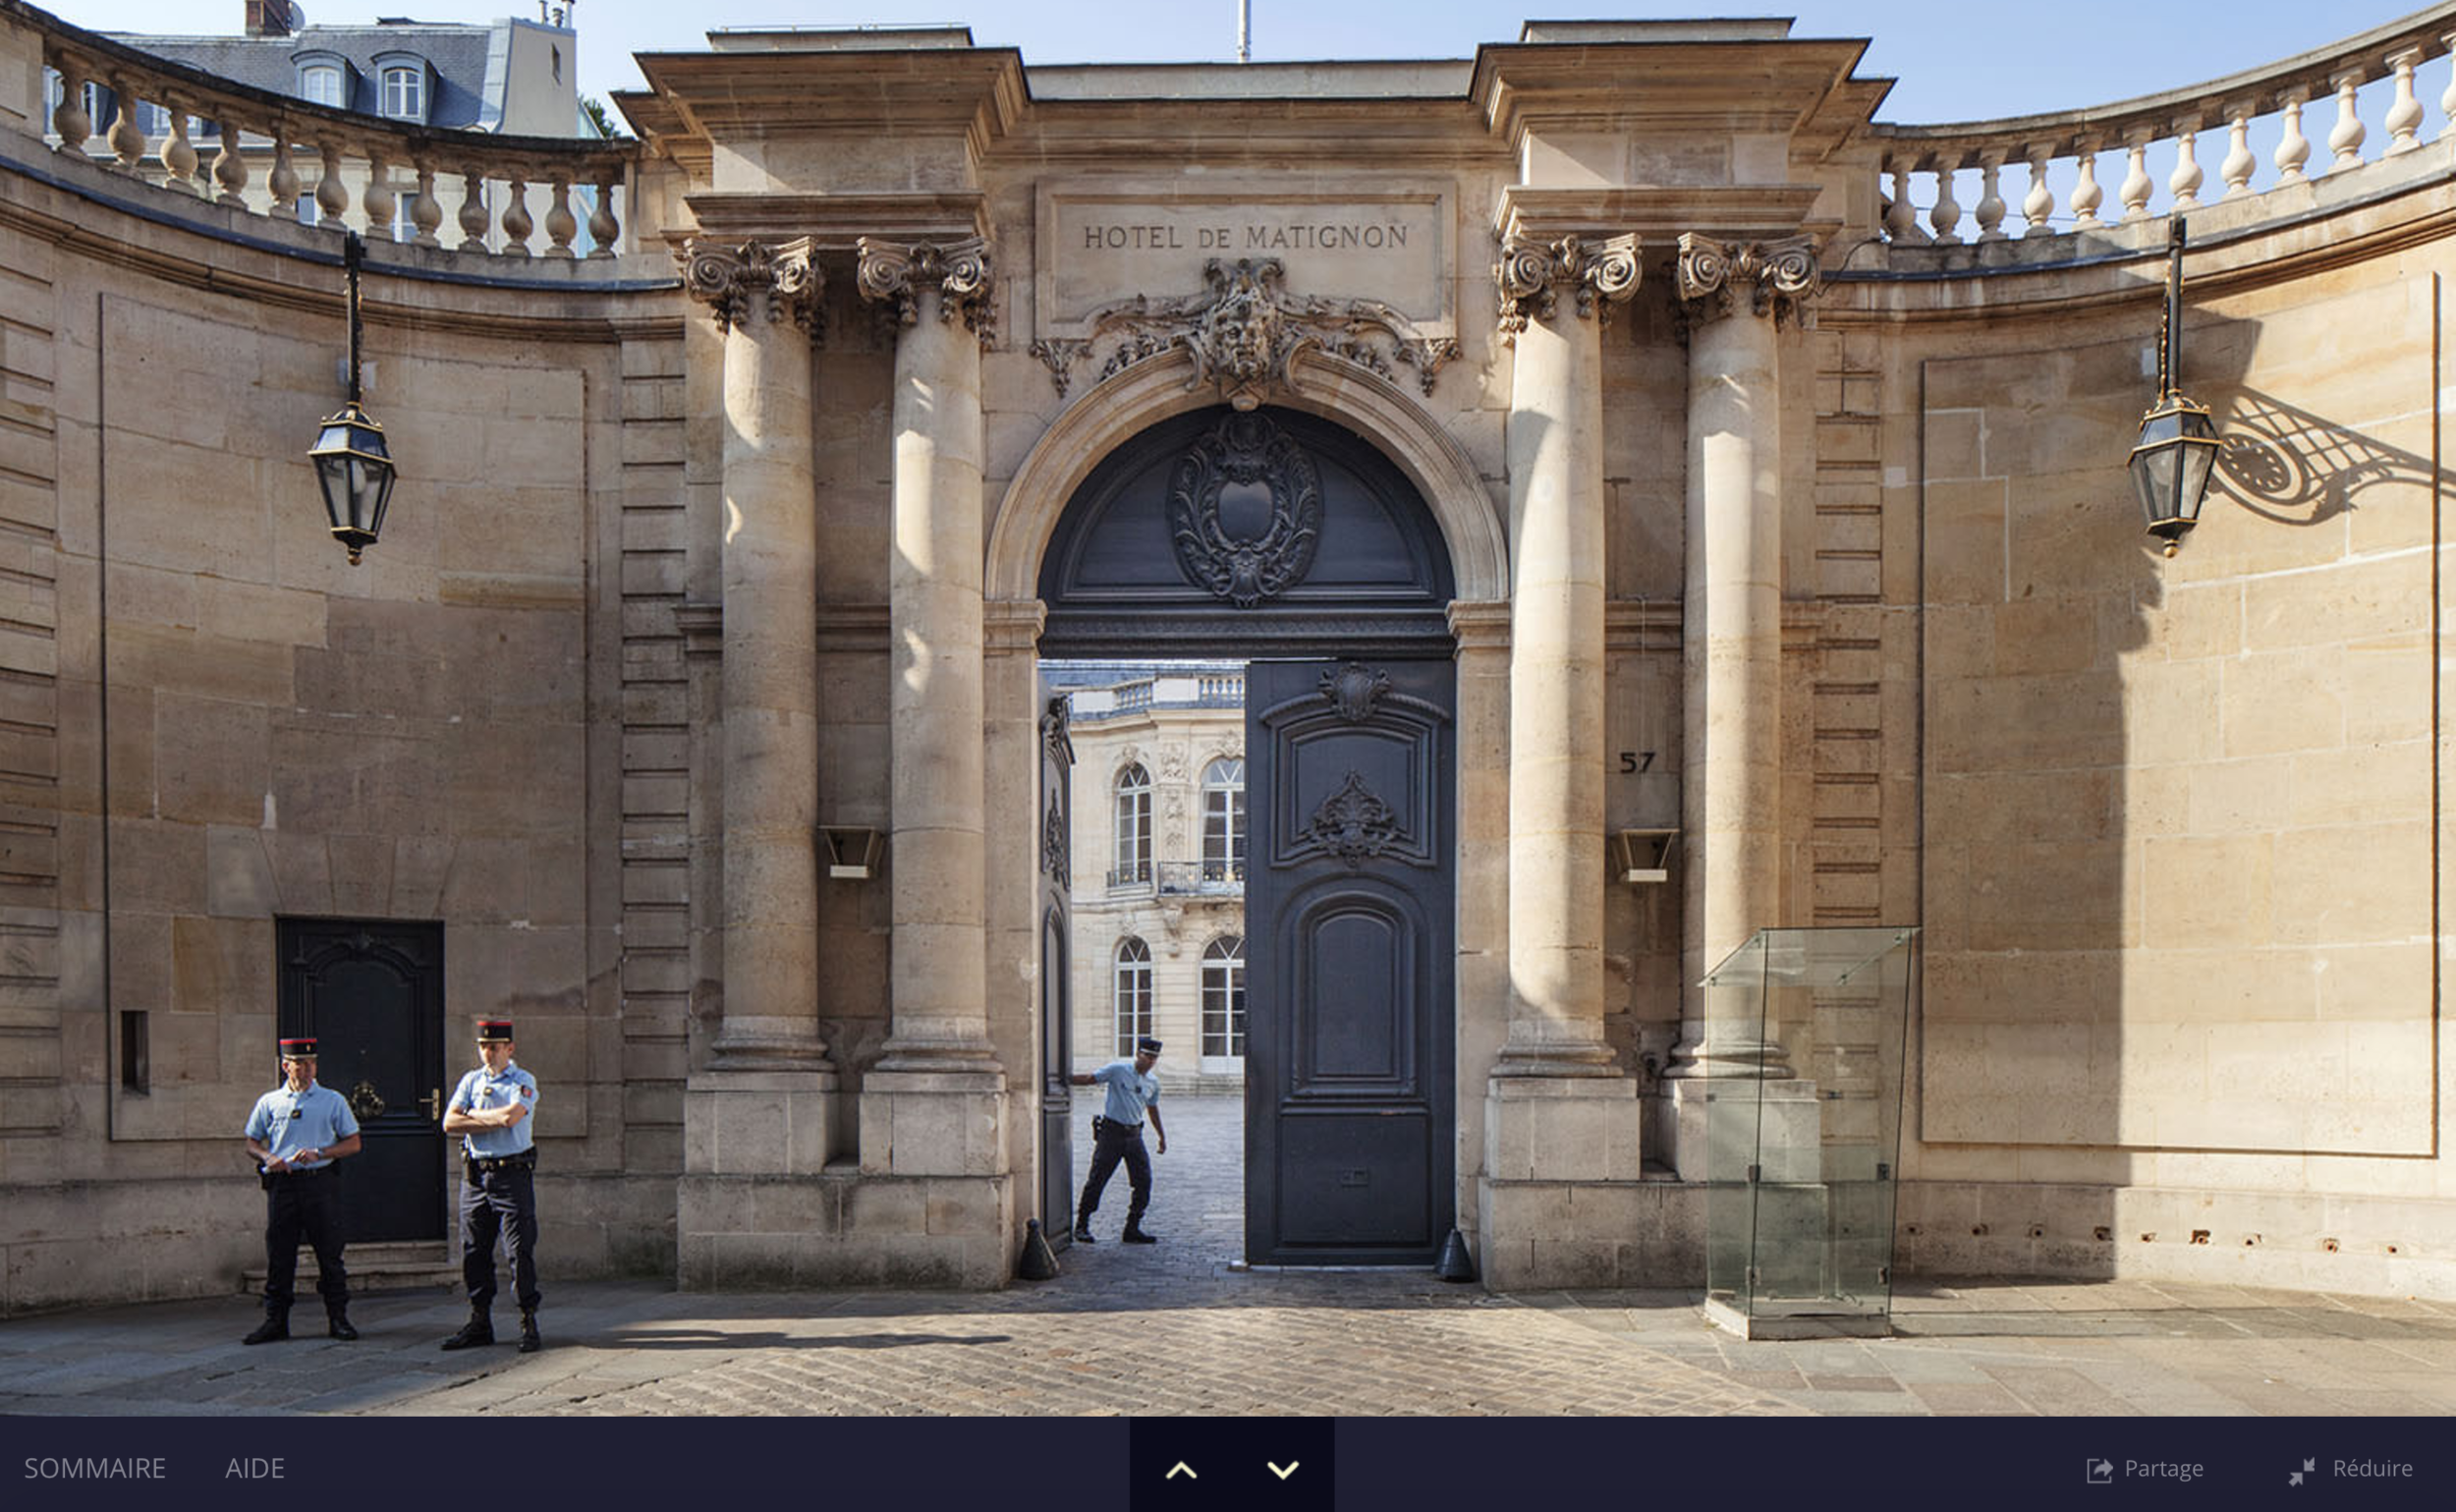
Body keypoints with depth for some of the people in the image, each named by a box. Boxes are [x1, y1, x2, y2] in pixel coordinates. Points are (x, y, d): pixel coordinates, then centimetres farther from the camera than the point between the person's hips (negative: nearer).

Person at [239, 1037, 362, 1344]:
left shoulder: (333, 1101, 8)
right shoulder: (269, 1102, 11)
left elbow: (353, 1143, 7)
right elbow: (252, 1143, 15)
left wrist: (319, 1153, -8)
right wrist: (268, 1157, -6)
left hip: (319, 1182, -1)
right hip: (282, 1183, 1)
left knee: (329, 1254, 0)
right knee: (279, 1255, 3)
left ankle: (338, 1318, 7)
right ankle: (275, 1320, 10)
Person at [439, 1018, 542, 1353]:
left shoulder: (524, 1082, 0)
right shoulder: (471, 1081, 13)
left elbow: (511, 1116, -18)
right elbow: (450, 1123, 1)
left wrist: (473, 1116, -3)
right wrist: (495, 1120, -9)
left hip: (513, 1172, -5)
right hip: (475, 1173, 5)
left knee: (521, 1250, -6)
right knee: (474, 1250, 7)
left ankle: (529, 1324, -1)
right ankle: (480, 1322, 17)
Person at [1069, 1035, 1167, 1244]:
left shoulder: (1153, 1082, 10)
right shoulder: (1118, 1070, -7)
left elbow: (1153, 1109, 23)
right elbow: (1089, 1079, -7)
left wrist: (1162, 1136, 28)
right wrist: (1064, 1078, -17)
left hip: (1134, 1134, 5)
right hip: (1111, 1131, -5)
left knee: (1144, 1181, -1)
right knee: (1097, 1179, -3)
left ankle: (1133, 1228, 9)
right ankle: (1082, 1225, 8)